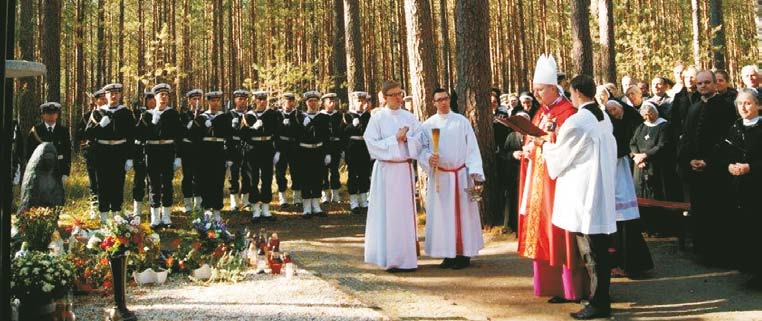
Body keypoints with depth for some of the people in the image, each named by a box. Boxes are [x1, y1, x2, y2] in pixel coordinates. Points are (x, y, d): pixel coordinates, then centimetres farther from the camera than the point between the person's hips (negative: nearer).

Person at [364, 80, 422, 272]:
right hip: (385, 170, -4)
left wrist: (406, 139, -13)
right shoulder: (377, 118, -2)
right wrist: (395, 139, -14)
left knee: (406, 212, 7)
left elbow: (420, 143, 6)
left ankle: (407, 257, 14)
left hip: (405, 169, 4)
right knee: (388, 213, -2)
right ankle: (390, 258, 4)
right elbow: (372, 144, -9)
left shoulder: (409, 118, 9)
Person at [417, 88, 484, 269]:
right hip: (439, 176, 1)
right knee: (442, 214, 4)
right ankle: (448, 254, 12)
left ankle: (464, 254, 10)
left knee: (462, 213, 3)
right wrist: (428, 158, -20)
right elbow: (422, 148, 2)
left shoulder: (462, 121, 2)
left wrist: (475, 172, -10)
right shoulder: (428, 125, 4)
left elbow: (472, 148, -1)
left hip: (461, 175, -1)